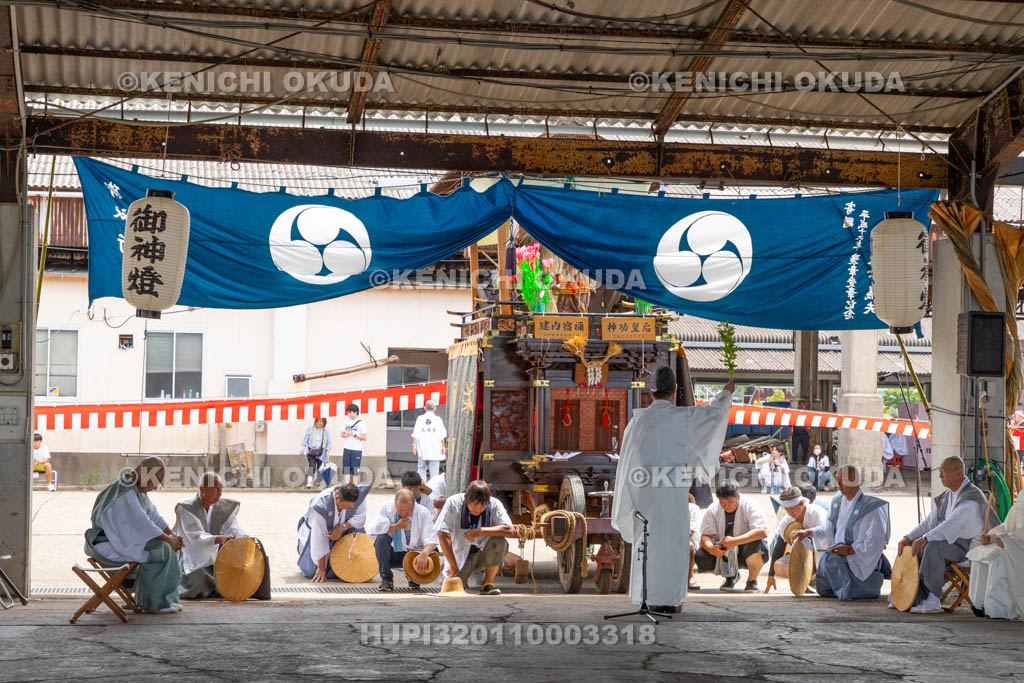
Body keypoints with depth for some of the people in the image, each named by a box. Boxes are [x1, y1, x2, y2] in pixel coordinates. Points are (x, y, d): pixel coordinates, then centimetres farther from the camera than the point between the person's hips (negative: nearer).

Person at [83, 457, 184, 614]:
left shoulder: (138, 488, 8)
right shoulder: (125, 491, -24)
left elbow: (152, 514, 12)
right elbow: (142, 522, -27)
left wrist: (172, 535, 0)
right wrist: (168, 538, -17)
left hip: (122, 539, 10)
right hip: (108, 545, -10)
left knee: (167, 546, 5)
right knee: (159, 549, -20)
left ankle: (166, 599, 6)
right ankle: (154, 602, -10)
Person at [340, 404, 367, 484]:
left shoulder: (361, 423, -5)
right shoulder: (346, 421, 9)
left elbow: (364, 438, -6)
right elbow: (342, 434, 17)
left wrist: (354, 434, -16)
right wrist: (345, 435, -5)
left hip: (356, 449, -4)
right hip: (347, 448, 4)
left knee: (355, 470, -2)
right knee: (346, 468, 1)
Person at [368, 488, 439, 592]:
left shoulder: (423, 512, -8)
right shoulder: (387, 508, -9)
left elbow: (430, 539, -16)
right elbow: (372, 529, -22)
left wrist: (424, 554, -37)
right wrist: (397, 526, -19)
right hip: (391, 553, 0)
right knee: (381, 538, -30)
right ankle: (386, 579, -14)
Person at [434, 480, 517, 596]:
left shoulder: (494, 504, -12)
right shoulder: (453, 502, -16)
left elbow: (510, 531, -25)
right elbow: (443, 535, -17)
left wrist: (481, 531, -29)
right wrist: (453, 567, -17)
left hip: (482, 554, 0)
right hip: (459, 557, 0)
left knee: (499, 542, -29)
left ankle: (488, 583, -9)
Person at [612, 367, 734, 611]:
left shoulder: (638, 419, 1)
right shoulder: (682, 417, -4)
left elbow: (629, 458, 5)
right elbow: (714, 411, 10)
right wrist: (726, 393, 30)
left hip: (645, 490, 2)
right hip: (674, 492, -2)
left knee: (647, 543, 7)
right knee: (673, 543, 3)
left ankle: (648, 599, 8)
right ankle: (670, 598, 2)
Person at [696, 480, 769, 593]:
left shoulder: (750, 505, -19)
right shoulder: (713, 509, -7)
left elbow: (763, 532, -31)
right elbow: (705, 536, -9)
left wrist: (735, 541, -41)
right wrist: (711, 548, -35)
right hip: (722, 551, 4)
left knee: (755, 545, -38)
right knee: (701, 557, -22)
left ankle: (752, 581, -9)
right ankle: (730, 575, 10)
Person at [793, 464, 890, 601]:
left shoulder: (869, 507, -20)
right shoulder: (837, 502, 3)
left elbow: (874, 542, -23)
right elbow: (828, 529, 15)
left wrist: (850, 549, -30)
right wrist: (808, 532, 2)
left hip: (859, 558, -7)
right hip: (838, 552, 8)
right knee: (823, 588, 6)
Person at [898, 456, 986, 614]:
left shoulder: (971, 497, -17)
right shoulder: (945, 497, 13)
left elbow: (952, 525, -30)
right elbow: (929, 523, 11)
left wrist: (924, 539, -37)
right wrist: (907, 538, -5)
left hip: (968, 547, -9)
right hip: (949, 540, 9)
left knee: (933, 547, -34)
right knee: (912, 548, -3)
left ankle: (933, 601, -32)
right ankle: (916, 597, -3)